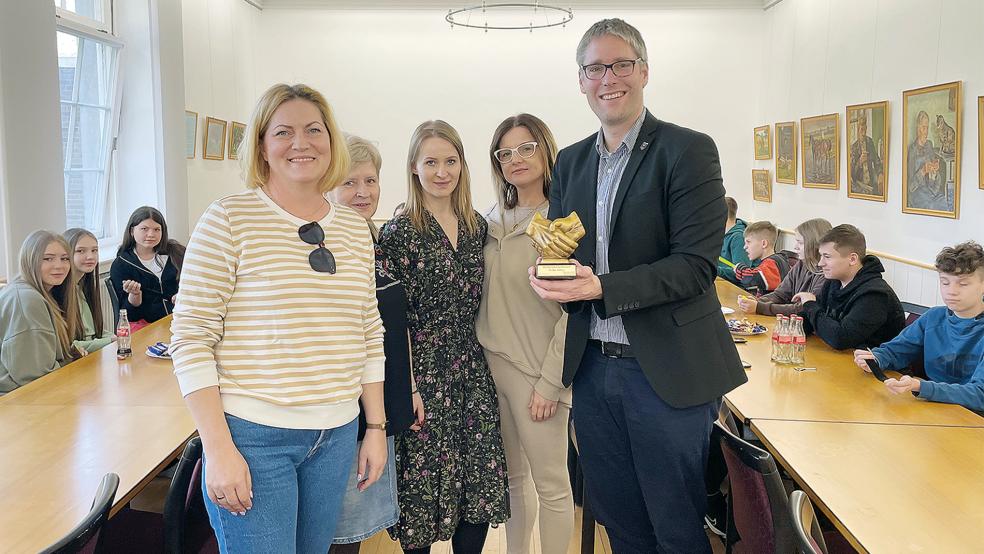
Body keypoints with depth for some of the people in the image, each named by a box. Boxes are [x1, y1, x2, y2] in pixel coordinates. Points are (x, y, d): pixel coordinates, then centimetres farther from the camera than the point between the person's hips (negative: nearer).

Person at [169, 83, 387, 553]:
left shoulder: (355, 228, 8)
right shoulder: (229, 219, -7)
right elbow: (191, 338, -10)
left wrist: (376, 428, 10)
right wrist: (218, 449, -14)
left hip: (336, 437, 5)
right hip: (253, 436, -5)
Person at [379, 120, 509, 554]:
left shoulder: (477, 227, 8)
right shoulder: (398, 232, -8)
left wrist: (487, 364, 10)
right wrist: (408, 387, -13)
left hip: (474, 373, 5)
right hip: (425, 372, -5)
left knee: (480, 483, 9)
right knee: (424, 482, 5)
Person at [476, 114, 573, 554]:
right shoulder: (493, 220, 9)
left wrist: (550, 382, -16)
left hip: (536, 370, -6)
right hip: (490, 365, 6)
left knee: (550, 484, 5)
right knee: (511, 476, 18)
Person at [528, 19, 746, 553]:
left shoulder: (688, 151, -9)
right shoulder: (570, 161, 9)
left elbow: (696, 264, -16)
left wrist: (601, 287, -25)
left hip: (668, 371, -5)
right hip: (593, 366, 6)